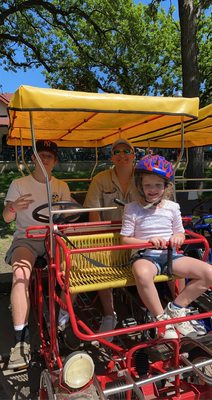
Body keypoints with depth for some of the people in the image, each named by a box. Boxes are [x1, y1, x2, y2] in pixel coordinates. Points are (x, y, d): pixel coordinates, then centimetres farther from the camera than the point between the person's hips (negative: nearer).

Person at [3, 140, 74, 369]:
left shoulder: (61, 186, 12)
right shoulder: (19, 184, 4)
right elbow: (6, 218, 0)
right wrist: (13, 207, -22)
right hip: (26, 238, -2)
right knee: (20, 273, -32)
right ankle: (21, 339, -22)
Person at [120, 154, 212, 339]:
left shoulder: (172, 207, 8)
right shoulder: (132, 209, -2)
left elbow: (180, 233, 17)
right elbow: (125, 239, -2)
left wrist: (178, 237, -9)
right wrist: (148, 241, -17)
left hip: (170, 254, 4)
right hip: (145, 255, -4)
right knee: (142, 274, -42)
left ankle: (177, 308, 1)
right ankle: (162, 318, -17)